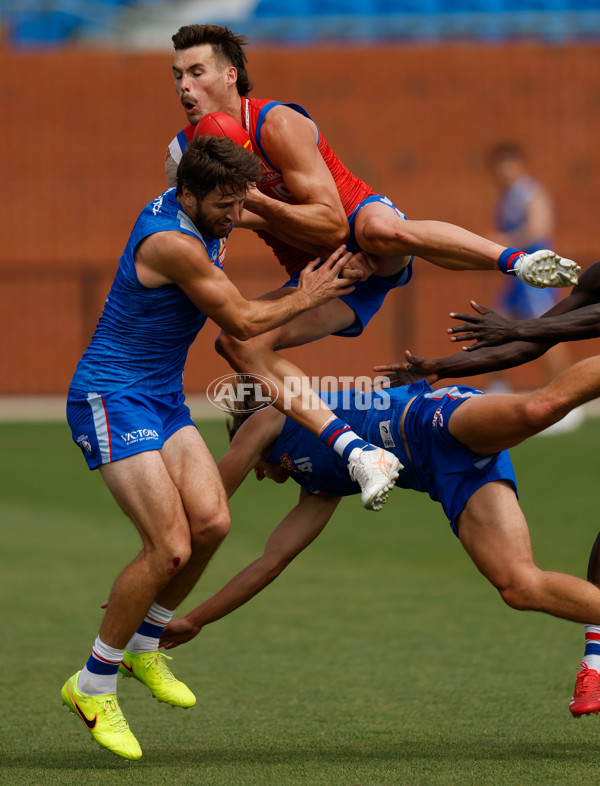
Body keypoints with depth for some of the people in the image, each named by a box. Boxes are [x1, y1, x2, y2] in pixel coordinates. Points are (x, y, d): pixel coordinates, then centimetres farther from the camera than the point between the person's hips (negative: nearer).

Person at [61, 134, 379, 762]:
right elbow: (244, 322, -14)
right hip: (111, 401, -9)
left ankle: (142, 646, 14)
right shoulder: (173, 243, -24)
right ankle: (93, 687, -4)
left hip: (163, 400, 9)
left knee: (211, 521, -7)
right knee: (171, 545, -17)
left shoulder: (181, 214, 6)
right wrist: (305, 297, 2)